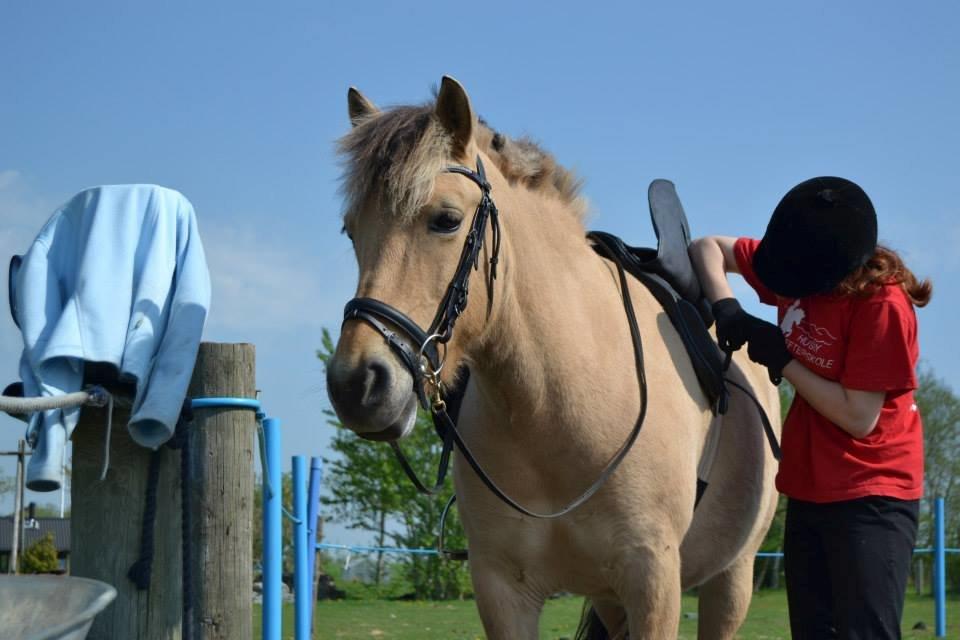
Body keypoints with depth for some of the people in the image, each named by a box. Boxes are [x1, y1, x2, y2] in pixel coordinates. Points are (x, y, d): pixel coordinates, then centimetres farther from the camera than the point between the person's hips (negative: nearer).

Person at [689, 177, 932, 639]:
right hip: (808, 490, 8)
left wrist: (781, 359, -16)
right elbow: (710, 248, 11)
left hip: (870, 495, -8)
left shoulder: (883, 303, -20)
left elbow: (858, 418, -21)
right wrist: (725, 306, -8)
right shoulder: (796, 267, 0)